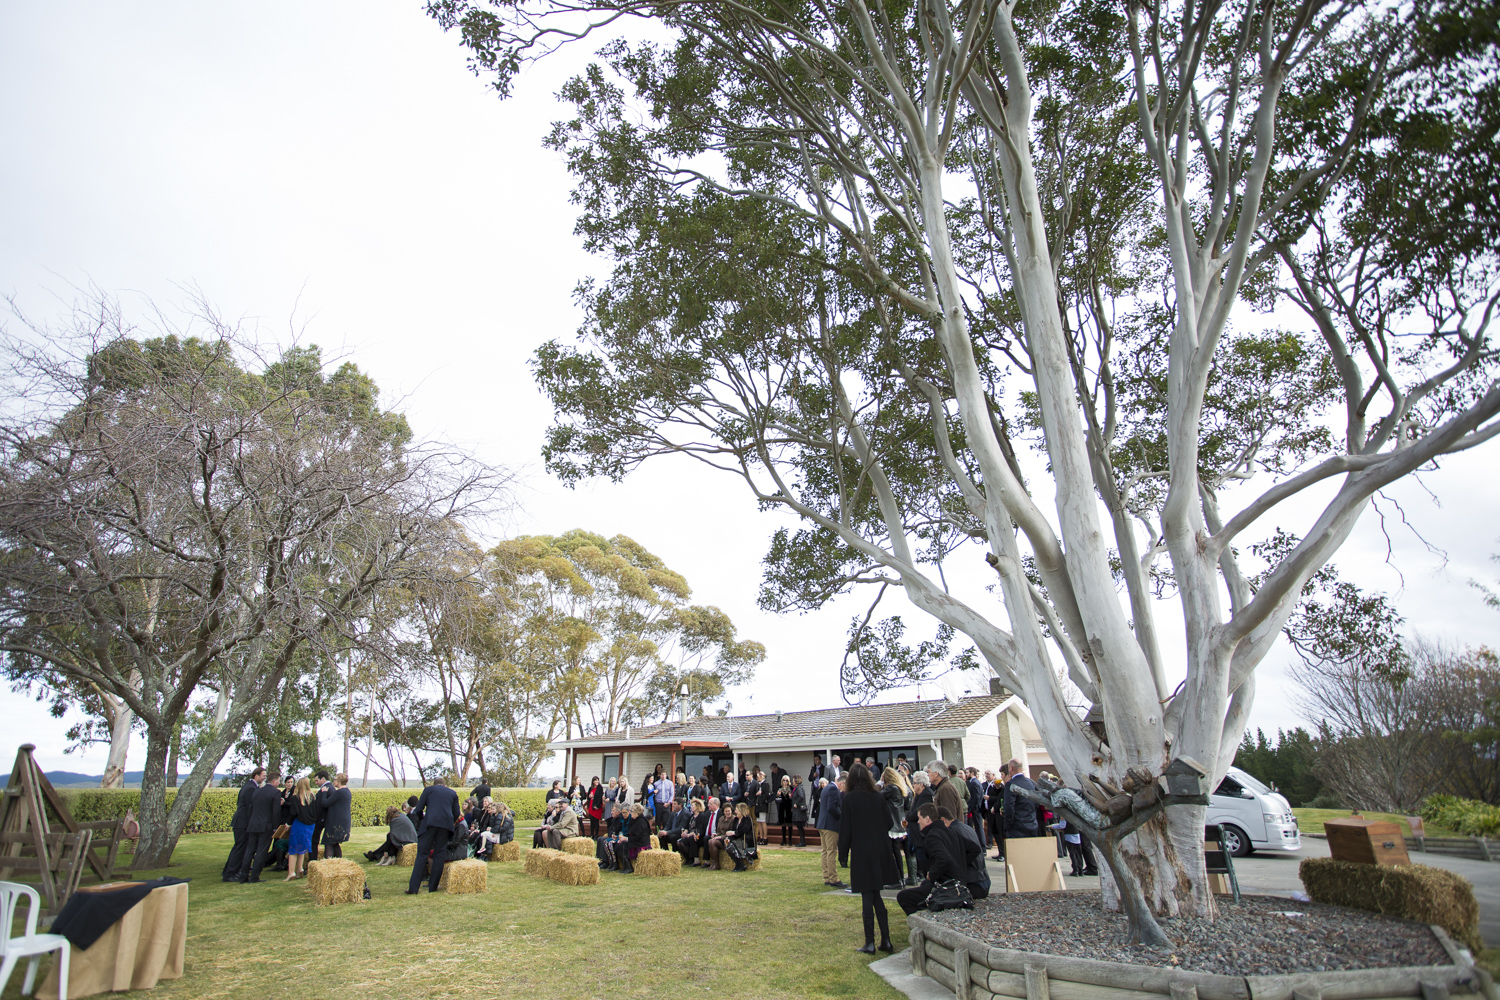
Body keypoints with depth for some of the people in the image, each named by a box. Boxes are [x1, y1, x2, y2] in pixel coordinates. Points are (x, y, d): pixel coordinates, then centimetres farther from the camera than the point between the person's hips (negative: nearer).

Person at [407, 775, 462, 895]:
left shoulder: (428, 789, 16)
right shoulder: (453, 793, 21)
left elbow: (418, 810, 10)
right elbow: (456, 814, 16)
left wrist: (422, 821, 26)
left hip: (430, 823, -1)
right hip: (446, 825, 2)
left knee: (422, 854, 0)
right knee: (439, 855, 8)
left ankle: (413, 887, -4)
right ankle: (433, 886, 8)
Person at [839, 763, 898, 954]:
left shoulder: (848, 799, -9)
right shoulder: (879, 797, 0)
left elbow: (845, 830, -7)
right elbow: (888, 823, 5)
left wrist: (843, 856, 0)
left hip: (861, 854, -4)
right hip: (880, 852, 4)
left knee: (867, 898, 2)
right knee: (876, 896, 14)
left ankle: (870, 943, 7)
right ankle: (886, 941, 14)